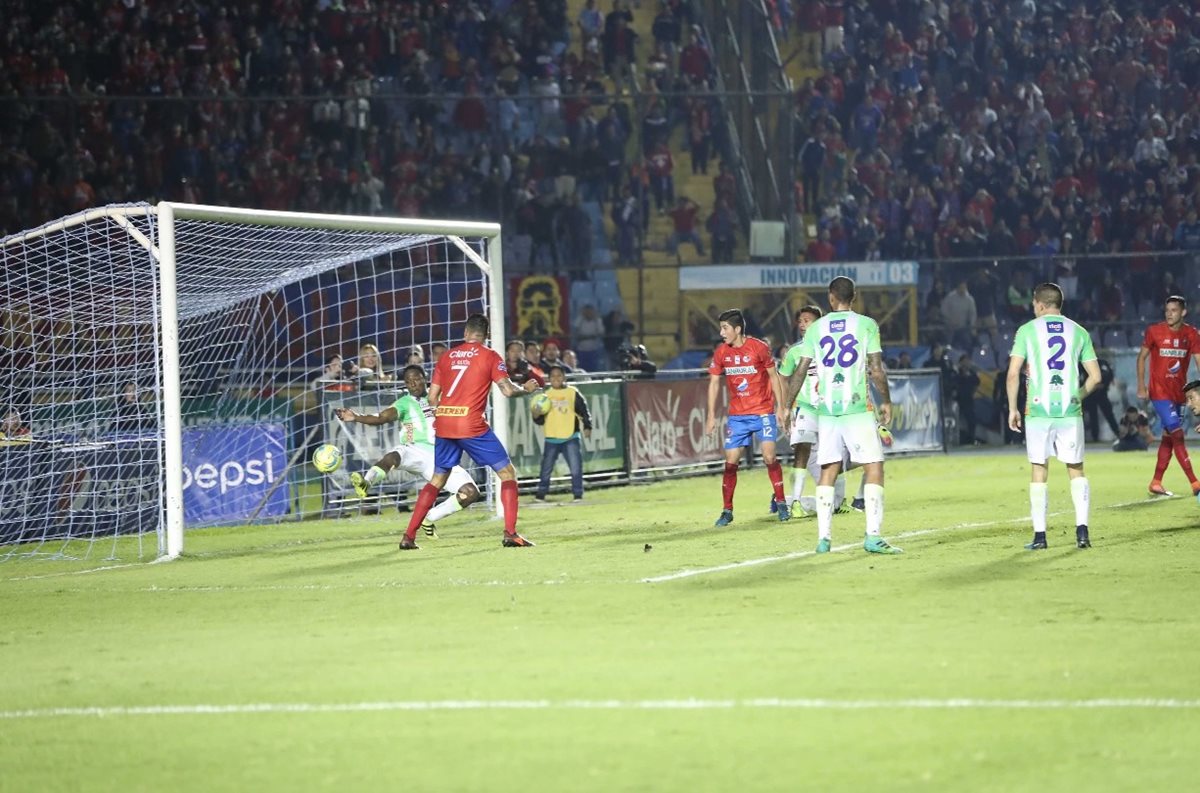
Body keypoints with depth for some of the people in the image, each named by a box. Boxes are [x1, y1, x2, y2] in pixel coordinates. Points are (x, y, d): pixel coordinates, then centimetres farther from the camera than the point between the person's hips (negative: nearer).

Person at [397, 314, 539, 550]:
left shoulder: (447, 356, 13)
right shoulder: (489, 356, 1)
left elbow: (432, 397, 14)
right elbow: (507, 390, -8)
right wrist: (526, 389, 12)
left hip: (443, 425, 5)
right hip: (472, 426, -5)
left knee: (437, 479, 19)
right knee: (507, 472, 6)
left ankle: (409, 536, 14)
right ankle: (510, 534, -6)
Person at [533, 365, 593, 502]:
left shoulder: (573, 393, 0)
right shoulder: (546, 395, 6)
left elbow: (584, 411, 2)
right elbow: (541, 420, 8)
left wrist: (587, 427, -8)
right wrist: (536, 415, -13)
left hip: (570, 438, -2)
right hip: (552, 438, 2)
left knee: (576, 467, -5)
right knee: (546, 468, 6)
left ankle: (578, 494, 5)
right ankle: (541, 493, 19)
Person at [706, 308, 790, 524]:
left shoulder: (759, 347, -9)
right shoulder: (721, 352, 1)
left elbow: (773, 376, 0)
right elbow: (714, 383, 8)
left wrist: (780, 407, -2)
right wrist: (712, 416, 4)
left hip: (763, 411, -3)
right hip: (737, 415, 3)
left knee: (769, 456, -12)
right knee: (730, 461, -2)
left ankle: (781, 502, 3)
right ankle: (727, 510, 6)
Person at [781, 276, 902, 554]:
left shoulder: (816, 329, 6)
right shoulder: (866, 325, -1)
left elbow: (800, 371, 7)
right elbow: (876, 370, -4)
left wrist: (787, 405, 15)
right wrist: (886, 401, 9)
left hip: (826, 409, 3)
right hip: (858, 407, -3)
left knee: (828, 471, 10)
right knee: (874, 468, 0)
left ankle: (823, 538, 6)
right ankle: (873, 535, -11)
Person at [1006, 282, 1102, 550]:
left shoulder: (1027, 330, 2)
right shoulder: (1078, 332, 8)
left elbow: (1013, 373, -4)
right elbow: (1095, 377, 6)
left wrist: (1012, 408, 4)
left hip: (1038, 409, -1)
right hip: (1070, 410, 1)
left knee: (1038, 471, 4)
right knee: (1076, 469, 10)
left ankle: (1039, 535, 2)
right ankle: (1082, 528, -3)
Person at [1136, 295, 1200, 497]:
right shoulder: (1154, 331, -7)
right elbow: (1142, 357, 3)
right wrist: (1141, 386, -2)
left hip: (1178, 393, 5)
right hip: (1159, 392, -5)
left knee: (1168, 438, 10)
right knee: (1177, 435, -12)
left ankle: (1156, 483, 20)